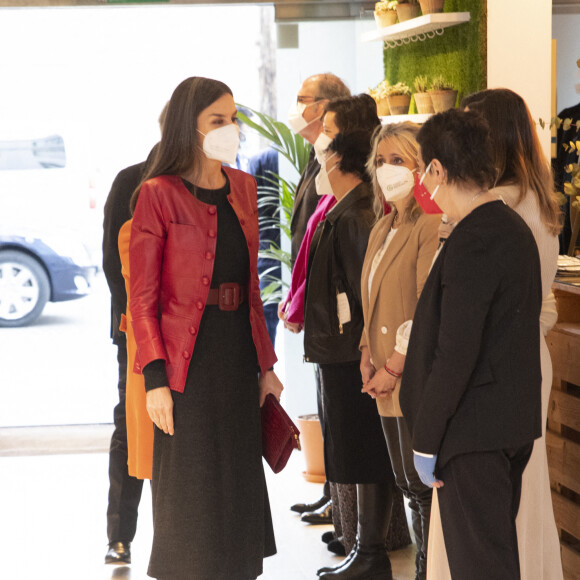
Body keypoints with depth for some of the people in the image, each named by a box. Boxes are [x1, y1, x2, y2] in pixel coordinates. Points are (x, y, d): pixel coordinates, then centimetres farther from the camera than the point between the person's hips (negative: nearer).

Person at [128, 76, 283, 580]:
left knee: (239, 478, 12)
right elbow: (142, 298, -10)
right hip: (188, 358, -6)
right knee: (191, 491, 2)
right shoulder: (158, 194, -8)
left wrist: (265, 363, 12)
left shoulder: (243, 188, 10)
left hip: (240, 351, 6)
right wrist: (155, 378, -16)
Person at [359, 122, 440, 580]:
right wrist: (368, 354, 9)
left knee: (424, 483, -2)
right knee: (407, 482, 14)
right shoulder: (382, 228, 15)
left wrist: (395, 366, -16)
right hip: (388, 380, 9)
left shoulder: (431, 226, -14)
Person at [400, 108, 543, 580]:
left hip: (474, 433, -10)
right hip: (515, 425, 10)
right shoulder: (514, 227, 10)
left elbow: (456, 352, -23)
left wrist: (426, 441, -16)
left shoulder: (474, 241, -21)